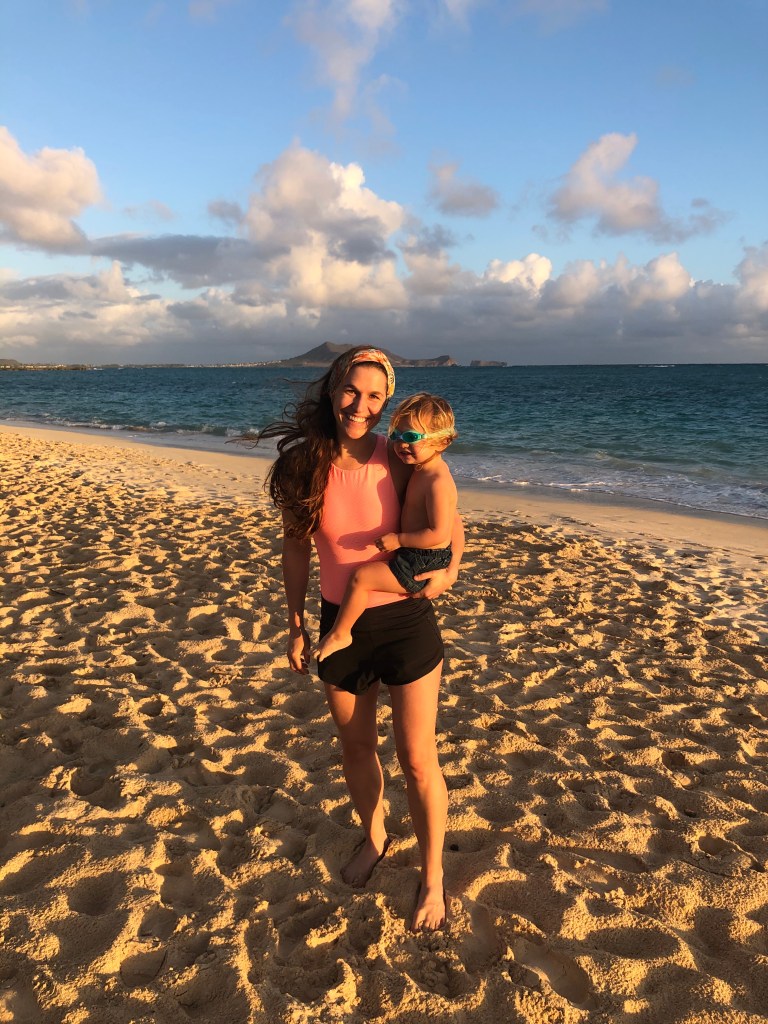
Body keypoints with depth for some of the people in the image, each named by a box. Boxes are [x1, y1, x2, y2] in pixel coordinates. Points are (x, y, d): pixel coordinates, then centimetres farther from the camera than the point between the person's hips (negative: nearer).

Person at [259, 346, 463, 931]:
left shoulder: (401, 463, -13)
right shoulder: (304, 465, -8)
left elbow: (451, 525, 1)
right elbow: (296, 548, 3)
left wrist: (447, 571, -17)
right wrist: (296, 625, 4)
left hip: (406, 622, -2)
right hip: (340, 625, 3)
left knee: (417, 760, 7)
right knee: (356, 750, 21)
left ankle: (433, 875, 32)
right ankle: (374, 839, 50)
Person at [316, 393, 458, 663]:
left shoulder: (437, 482, -25)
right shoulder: (421, 471, 6)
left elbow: (439, 533, -28)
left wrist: (399, 539, -22)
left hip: (423, 565, -11)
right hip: (418, 559, 11)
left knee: (360, 577, -15)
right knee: (368, 568, 31)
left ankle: (340, 633, 2)